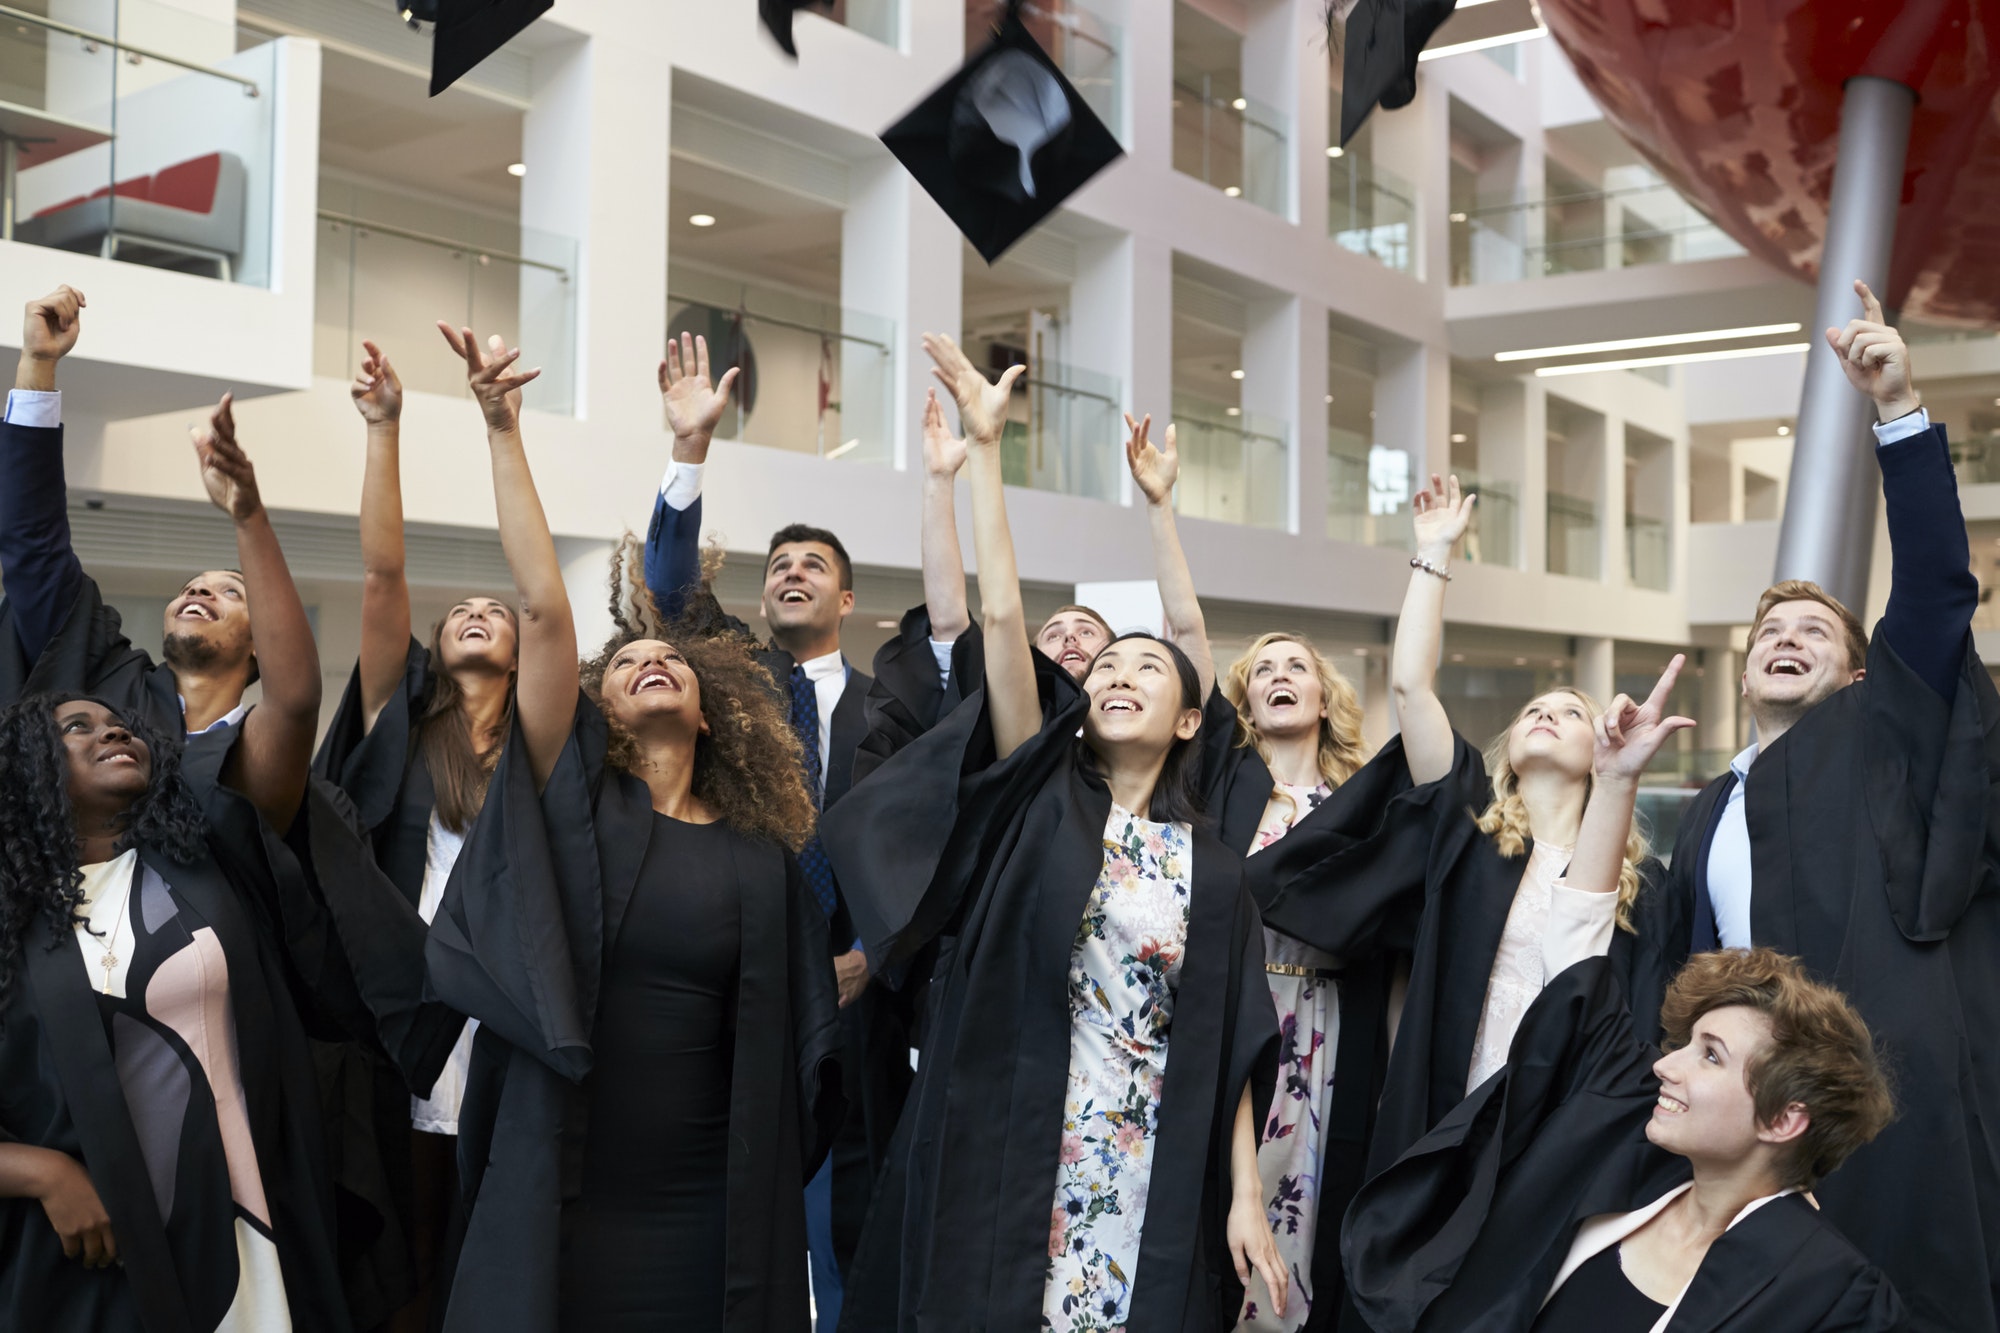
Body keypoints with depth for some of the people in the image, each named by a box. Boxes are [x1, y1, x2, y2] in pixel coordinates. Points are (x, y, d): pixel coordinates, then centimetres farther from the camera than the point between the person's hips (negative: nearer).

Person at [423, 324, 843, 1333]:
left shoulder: (762, 861, 7)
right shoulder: (572, 797, 2)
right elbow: (541, 606, -7)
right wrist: (503, 428, -11)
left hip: (708, 1212, 2)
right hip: (559, 1202, -1)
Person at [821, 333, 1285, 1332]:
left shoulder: (1211, 871, 8)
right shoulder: (1039, 800, 4)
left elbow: (1227, 1046, 6)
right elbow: (999, 615, -5)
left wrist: (1245, 1194, -3)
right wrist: (983, 446, -8)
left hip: (1145, 1176, 1)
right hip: (1003, 1154, -1)